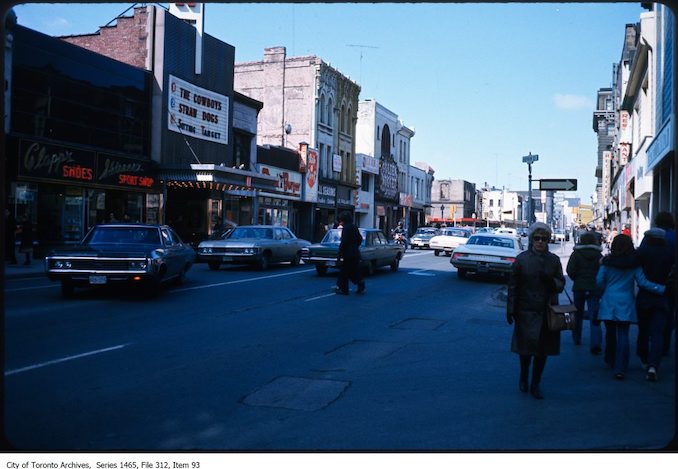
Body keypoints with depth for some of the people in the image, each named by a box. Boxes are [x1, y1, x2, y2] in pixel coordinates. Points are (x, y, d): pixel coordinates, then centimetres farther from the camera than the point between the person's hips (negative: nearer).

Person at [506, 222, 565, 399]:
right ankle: (523, 377, 30)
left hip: (547, 312, 2)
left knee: (542, 350, 6)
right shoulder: (522, 258, -2)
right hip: (526, 311, -2)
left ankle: (535, 385, 20)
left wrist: (550, 281, -16)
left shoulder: (554, 260, 4)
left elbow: (561, 284, 6)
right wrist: (510, 310, -4)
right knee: (526, 347, 3)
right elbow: (513, 285, -1)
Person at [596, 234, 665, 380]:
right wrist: (662, 289, -2)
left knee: (610, 332, 16)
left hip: (609, 301, 0)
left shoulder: (607, 261, -4)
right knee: (623, 335, -1)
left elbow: (599, 281, -4)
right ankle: (619, 368, -8)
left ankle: (611, 360, 32)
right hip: (626, 304, 0)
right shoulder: (634, 263, -2)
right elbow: (642, 282, -6)